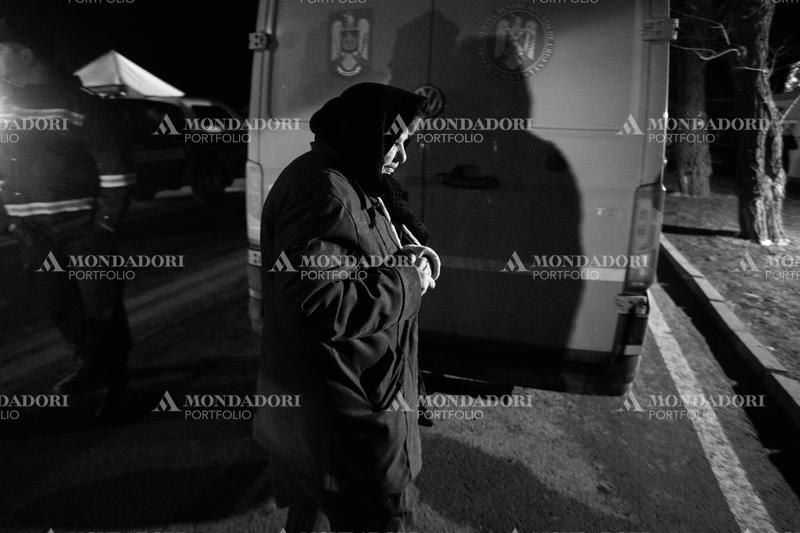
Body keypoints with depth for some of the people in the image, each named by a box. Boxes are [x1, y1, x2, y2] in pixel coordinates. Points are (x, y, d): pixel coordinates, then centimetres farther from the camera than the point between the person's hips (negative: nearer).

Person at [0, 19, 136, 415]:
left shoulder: (80, 104, -8)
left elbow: (116, 172, -11)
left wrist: (104, 226, -13)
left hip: (81, 229, -6)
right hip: (32, 233, 6)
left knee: (100, 308, 0)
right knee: (61, 308, 12)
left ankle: (114, 375, 15)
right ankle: (91, 367, 29)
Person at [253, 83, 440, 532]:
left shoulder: (345, 184, 12)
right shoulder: (323, 191, -23)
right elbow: (314, 306, -31)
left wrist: (403, 260, 4)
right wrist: (408, 283, -20)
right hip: (342, 408, -10)